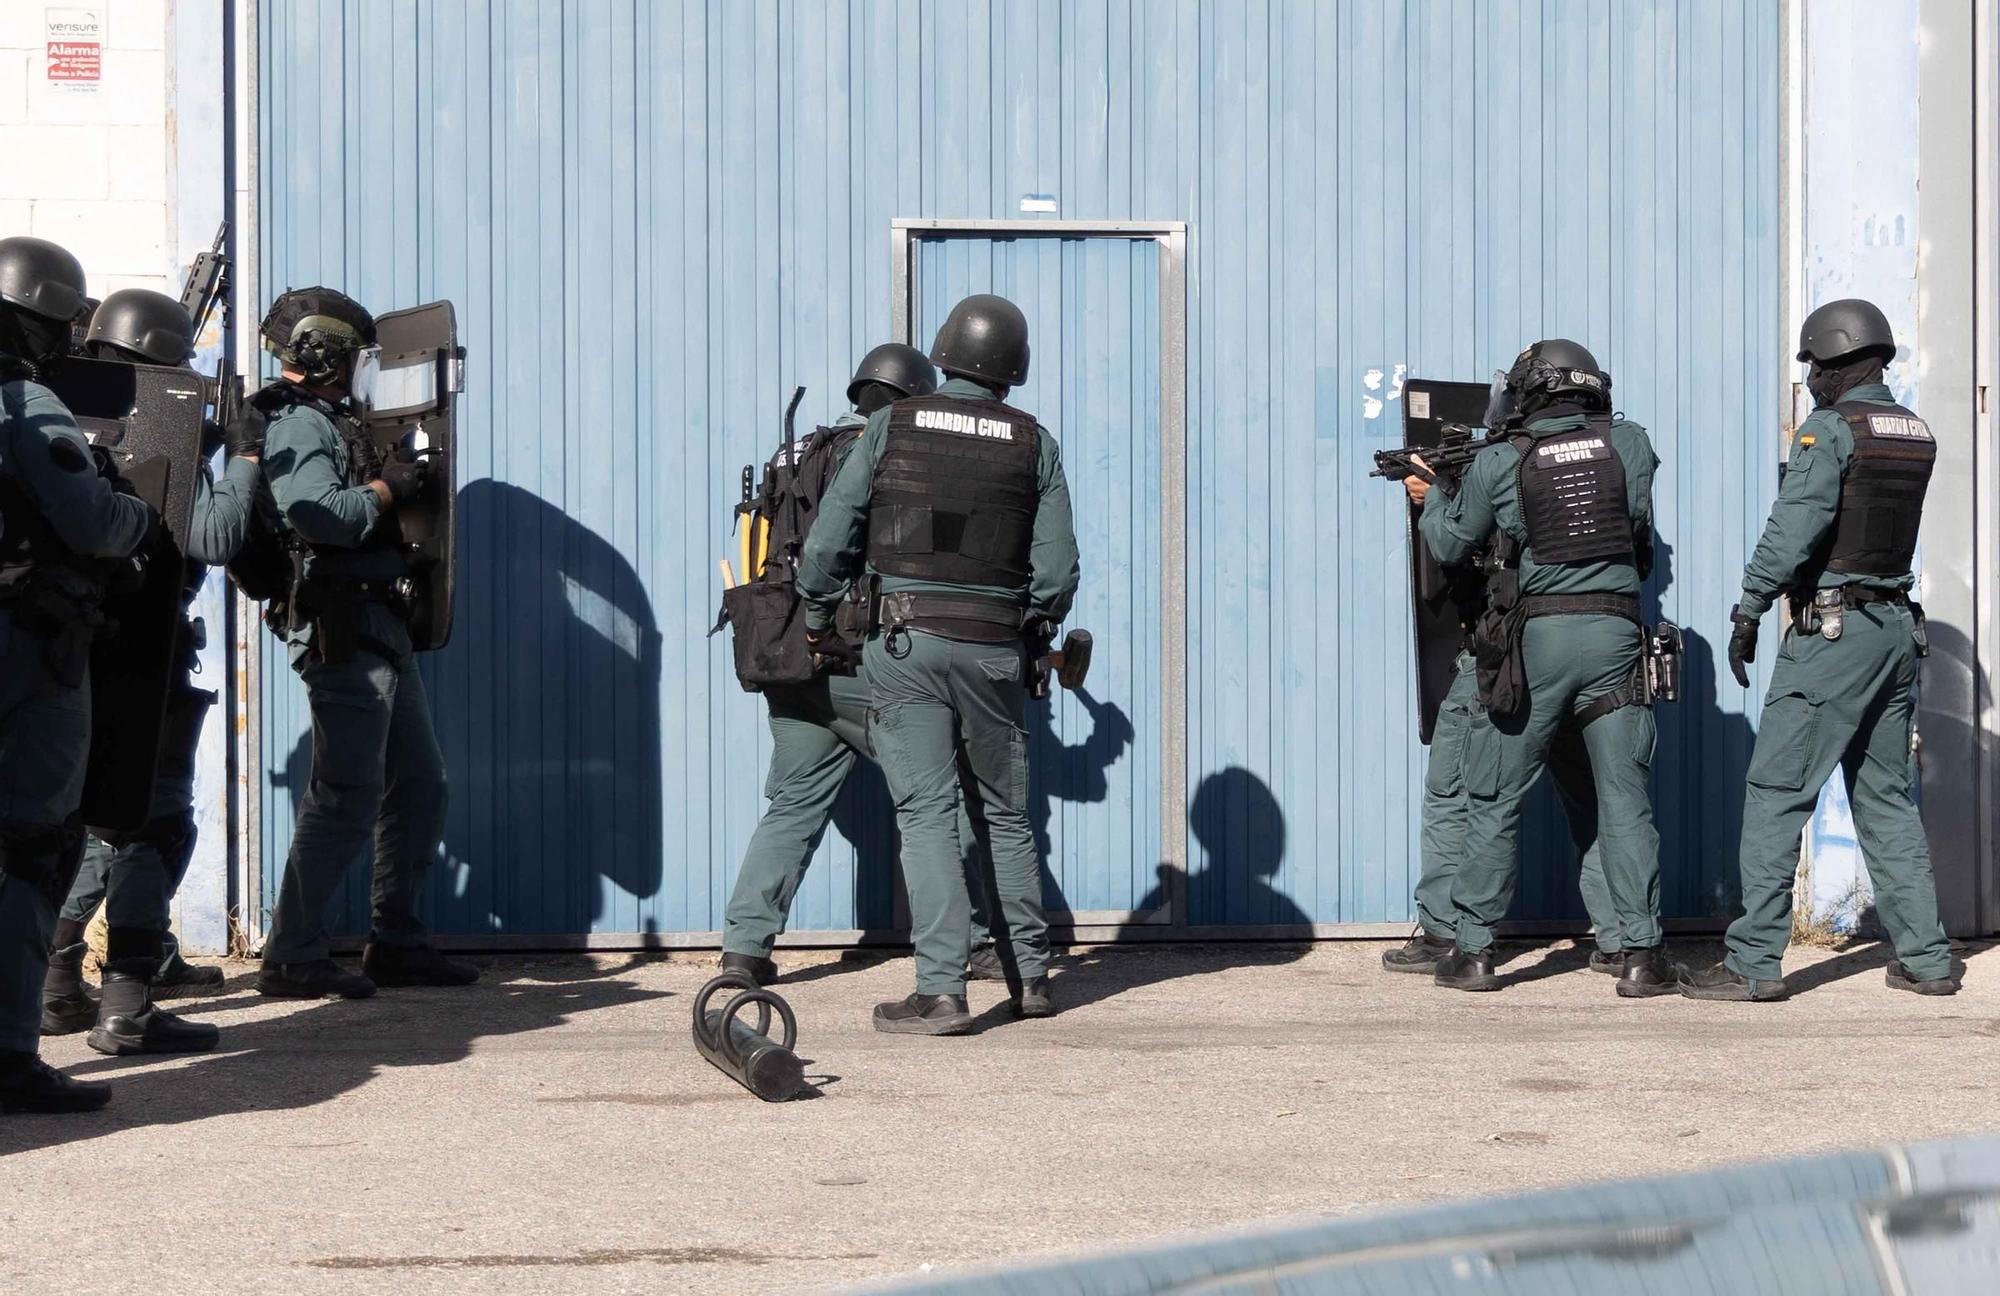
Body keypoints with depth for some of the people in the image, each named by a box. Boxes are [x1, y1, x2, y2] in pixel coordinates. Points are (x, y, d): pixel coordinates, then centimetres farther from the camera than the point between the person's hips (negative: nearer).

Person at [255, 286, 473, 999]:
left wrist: (393, 483, 8)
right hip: (342, 634, -10)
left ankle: (397, 942, 20)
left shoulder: (331, 421, 21)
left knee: (419, 787, 13)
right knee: (347, 800, -9)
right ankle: (291, 958, -3)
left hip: (383, 630, 10)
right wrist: (390, 485, -10)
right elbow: (326, 514, -24)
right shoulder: (295, 425, -10)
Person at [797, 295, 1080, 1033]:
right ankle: (1029, 977, 21)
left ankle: (941, 991, -10)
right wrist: (1033, 637, 17)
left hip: (906, 640, -2)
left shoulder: (891, 425, 1)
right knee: (1004, 814, 16)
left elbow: (831, 535, -2)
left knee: (926, 813, -2)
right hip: (995, 650, 2)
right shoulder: (1034, 444, 4)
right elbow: (1058, 566, 0)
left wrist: (819, 620, 12)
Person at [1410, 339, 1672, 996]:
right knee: (1624, 800, 3)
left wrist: (1430, 497, 30)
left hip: (1536, 635, -2)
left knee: (1494, 800, 8)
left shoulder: (1499, 463, -1)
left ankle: (1472, 950, 10)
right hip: (1615, 633, 2)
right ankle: (1642, 954, -1)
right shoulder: (1629, 444, 4)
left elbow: (1451, 545, 11)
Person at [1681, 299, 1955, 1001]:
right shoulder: (1917, 434, 12)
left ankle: (1753, 962, -6)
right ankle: (1925, 957, 14)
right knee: (1886, 797, 14)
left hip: (1832, 632, -8)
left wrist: (1748, 610, -12)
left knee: (1776, 794, -5)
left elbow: (1793, 530, -18)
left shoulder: (1830, 429, -11)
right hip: (1898, 627, 8)